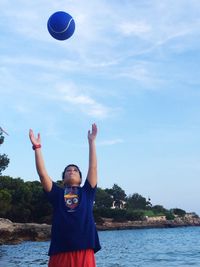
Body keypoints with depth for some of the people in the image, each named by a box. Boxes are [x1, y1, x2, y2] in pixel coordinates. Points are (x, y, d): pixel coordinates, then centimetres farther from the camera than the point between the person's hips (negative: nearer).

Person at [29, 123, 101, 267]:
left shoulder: (87, 192, 16)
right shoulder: (57, 194, 16)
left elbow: (93, 167, 9)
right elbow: (42, 173, 7)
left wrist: (91, 142, 6)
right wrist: (37, 147, 2)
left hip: (84, 250, 0)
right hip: (60, 251, 0)